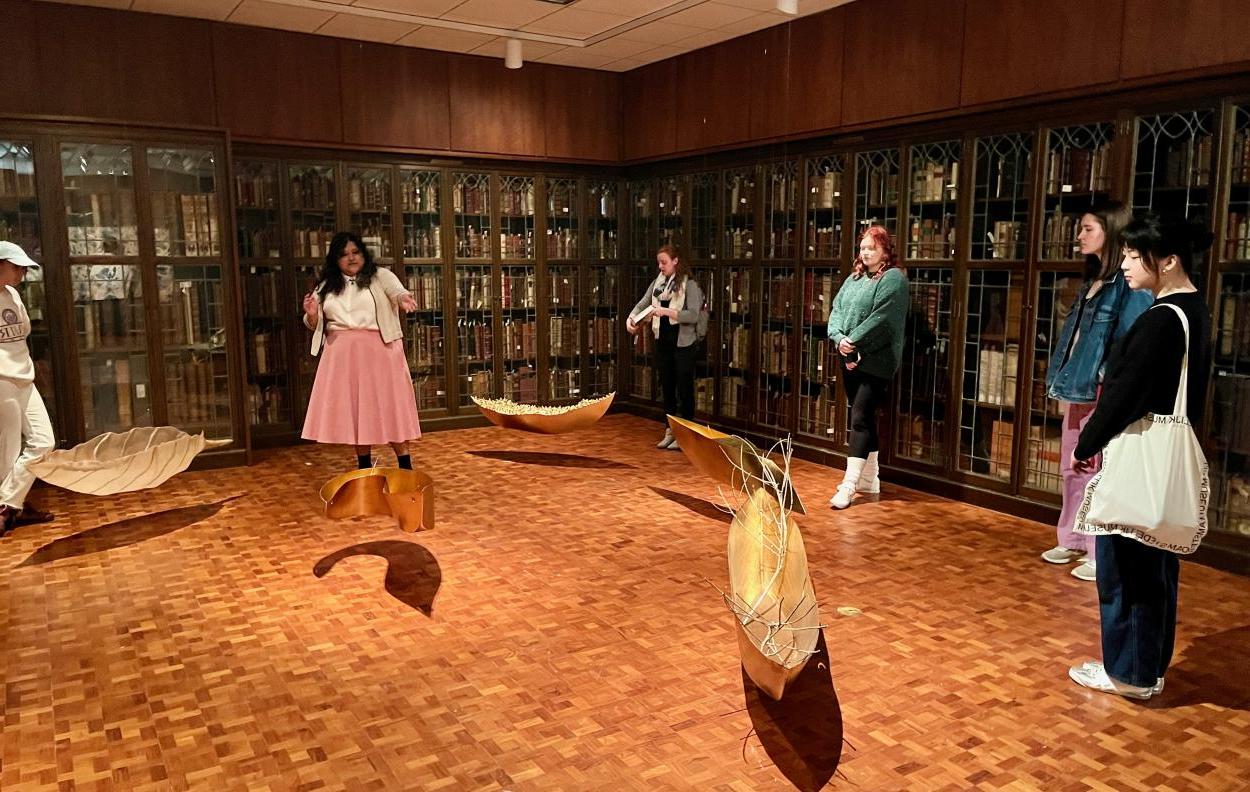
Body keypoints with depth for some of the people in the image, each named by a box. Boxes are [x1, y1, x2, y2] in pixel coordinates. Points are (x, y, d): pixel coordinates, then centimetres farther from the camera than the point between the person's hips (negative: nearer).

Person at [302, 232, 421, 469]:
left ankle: (405, 467, 8)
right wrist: (311, 314, -10)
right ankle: (364, 466, 19)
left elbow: (398, 292, -20)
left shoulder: (380, 276, 1)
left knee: (389, 406, -1)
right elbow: (315, 326, 14)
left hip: (378, 351, -3)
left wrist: (405, 299, -44)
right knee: (354, 409, 7)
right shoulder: (326, 286, 11)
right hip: (341, 355, 3)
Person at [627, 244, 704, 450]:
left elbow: (693, 315, -19)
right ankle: (670, 432, 24)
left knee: (684, 389, 2)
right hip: (663, 342, 6)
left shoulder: (689, 285, -10)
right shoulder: (657, 283, 8)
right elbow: (642, 304, 6)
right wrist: (630, 319, -14)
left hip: (683, 343, -6)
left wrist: (666, 311, -28)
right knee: (667, 388, 13)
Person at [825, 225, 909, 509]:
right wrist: (839, 339, -11)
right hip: (850, 359, 8)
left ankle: (849, 485, -11)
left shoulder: (893, 278, -6)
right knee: (864, 417, 13)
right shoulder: (854, 278, 16)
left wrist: (854, 340, -18)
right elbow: (836, 310, 7)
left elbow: (881, 318, -18)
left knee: (861, 418, -11)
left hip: (876, 361, -8)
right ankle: (870, 478, 24)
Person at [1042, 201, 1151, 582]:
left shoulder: (1130, 284, -12)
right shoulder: (1093, 280, 16)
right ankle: (1071, 541, 28)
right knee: (1072, 470, 16)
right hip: (1077, 392, 9)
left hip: (1103, 395, -9)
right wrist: (1063, 382, 14)